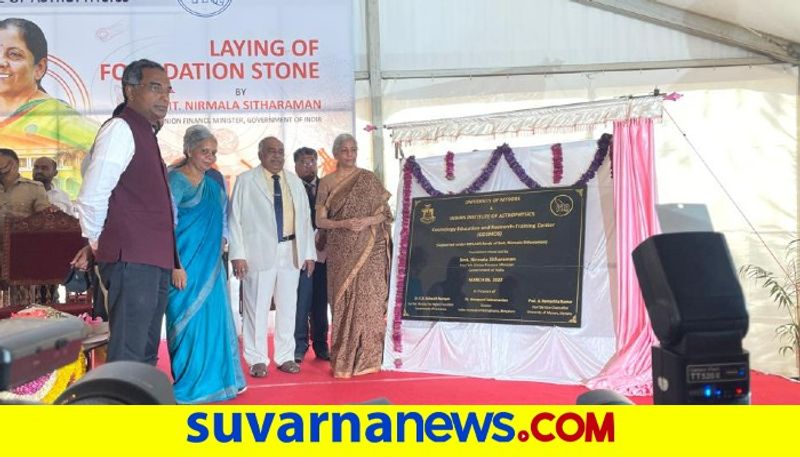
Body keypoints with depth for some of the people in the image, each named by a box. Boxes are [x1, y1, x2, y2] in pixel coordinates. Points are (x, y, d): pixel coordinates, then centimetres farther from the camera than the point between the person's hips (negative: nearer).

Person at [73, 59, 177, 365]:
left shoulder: (144, 133, 19)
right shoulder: (120, 129, -10)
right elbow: (92, 197, -17)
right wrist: (96, 244, -3)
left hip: (153, 261, 9)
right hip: (131, 261, -9)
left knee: (145, 355, 17)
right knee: (127, 359, -5)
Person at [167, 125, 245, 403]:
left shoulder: (214, 181, 11)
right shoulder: (176, 180, -8)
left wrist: (219, 249, 13)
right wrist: (176, 266, -17)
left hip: (211, 264, 6)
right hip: (187, 265, -6)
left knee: (215, 319, 10)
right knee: (189, 321, 0)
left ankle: (215, 378, 22)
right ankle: (189, 385, 13)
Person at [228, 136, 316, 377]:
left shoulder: (295, 182, 13)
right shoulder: (246, 181, 0)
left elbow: (305, 217, 12)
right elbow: (235, 218, -3)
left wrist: (309, 252, 7)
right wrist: (238, 254, -9)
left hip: (291, 253, 4)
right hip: (259, 253, -4)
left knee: (288, 306, 10)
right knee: (257, 308, 1)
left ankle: (285, 357, 21)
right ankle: (257, 360, 13)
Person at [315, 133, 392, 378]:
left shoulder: (369, 178, 6)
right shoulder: (327, 183, 6)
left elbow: (385, 213, 5)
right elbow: (320, 220, 3)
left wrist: (367, 221, -14)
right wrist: (343, 224, -14)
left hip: (370, 250, 0)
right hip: (341, 252, 0)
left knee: (369, 300, -1)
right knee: (344, 301, 1)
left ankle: (368, 356, 9)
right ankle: (344, 358, 11)